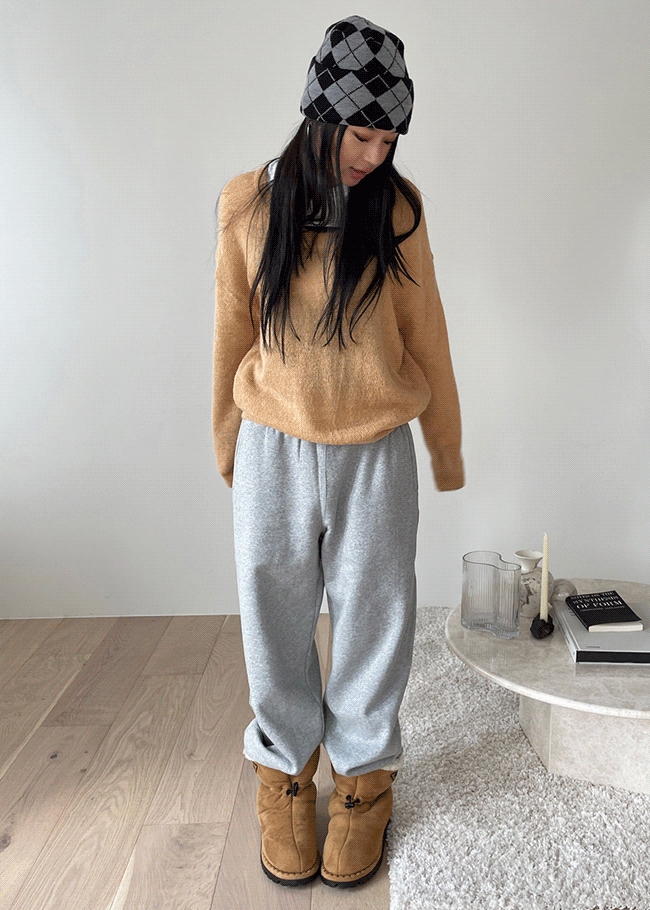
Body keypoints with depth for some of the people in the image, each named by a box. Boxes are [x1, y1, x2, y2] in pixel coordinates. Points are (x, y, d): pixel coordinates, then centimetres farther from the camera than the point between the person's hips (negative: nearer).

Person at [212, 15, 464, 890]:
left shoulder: (397, 206, -3)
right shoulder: (249, 204, -3)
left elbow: (425, 333, 2)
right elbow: (233, 332, 4)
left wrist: (447, 447, 9)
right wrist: (227, 441, 12)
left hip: (375, 450, 0)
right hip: (275, 448, 1)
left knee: (373, 612, 11)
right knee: (276, 613, 12)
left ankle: (365, 769, 34)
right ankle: (285, 763, 36)